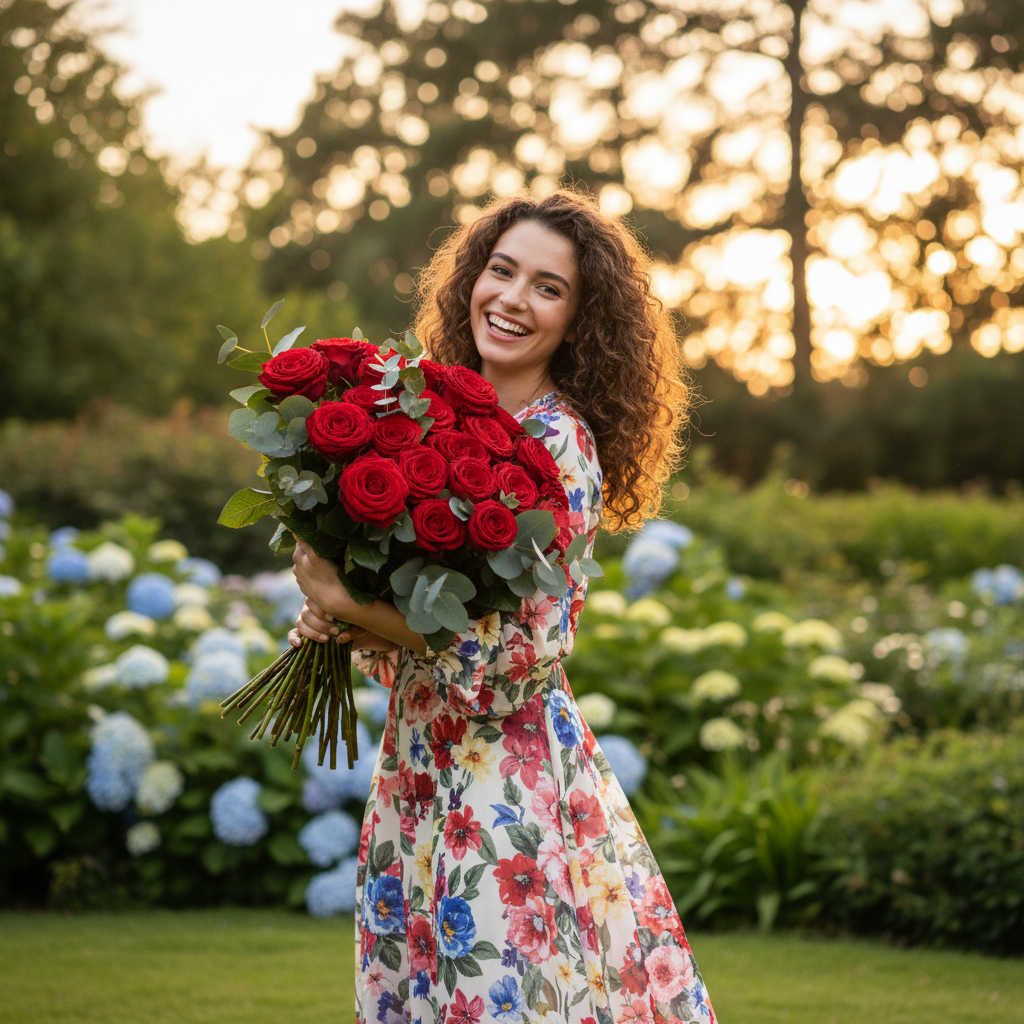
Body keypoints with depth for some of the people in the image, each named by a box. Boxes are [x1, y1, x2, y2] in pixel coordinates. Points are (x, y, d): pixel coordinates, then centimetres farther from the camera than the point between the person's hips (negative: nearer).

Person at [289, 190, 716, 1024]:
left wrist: (350, 605, -17)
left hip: (506, 776, -7)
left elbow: (523, 652, -19)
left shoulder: (559, 443, -13)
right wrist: (334, 612, -3)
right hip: (421, 766, 7)